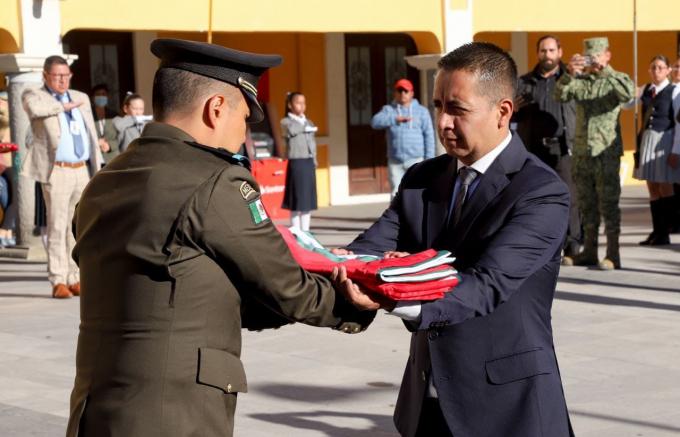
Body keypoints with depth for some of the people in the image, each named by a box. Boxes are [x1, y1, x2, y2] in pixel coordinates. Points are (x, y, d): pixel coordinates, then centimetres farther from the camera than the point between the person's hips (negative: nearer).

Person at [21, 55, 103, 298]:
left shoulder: (81, 98, 19)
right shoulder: (33, 95, 4)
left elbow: (92, 137, 19)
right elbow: (34, 108, -22)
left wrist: (98, 170, 12)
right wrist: (65, 106, -9)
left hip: (82, 171, 5)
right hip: (56, 172, -5)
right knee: (58, 227, -7)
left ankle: (75, 279, 10)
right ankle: (58, 282, -4)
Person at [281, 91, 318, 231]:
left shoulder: (309, 123, 18)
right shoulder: (286, 122, 0)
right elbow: (291, 130, -22)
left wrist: (314, 162, 10)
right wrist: (305, 127, -5)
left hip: (309, 163, 6)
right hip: (296, 162, -6)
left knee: (308, 200, 6)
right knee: (297, 202, -6)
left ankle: (305, 231, 13)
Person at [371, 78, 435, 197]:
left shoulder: (422, 111, 7)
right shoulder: (388, 110, 9)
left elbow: (429, 136, 2)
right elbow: (375, 122, -11)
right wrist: (396, 119, -26)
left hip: (416, 160, -2)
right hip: (395, 161, 2)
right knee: (396, 195, 1)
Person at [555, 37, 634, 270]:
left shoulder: (616, 79, 2)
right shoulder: (580, 81, 12)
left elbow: (628, 93, -20)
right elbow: (561, 94, -4)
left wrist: (604, 70, -25)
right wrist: (569, 73, -22)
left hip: (606, 152, -5)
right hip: (581, 151, 5)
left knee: (608, 202, -6)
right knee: (586, 202, 9)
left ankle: (613, 254, -6)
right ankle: (589, 251, 17)